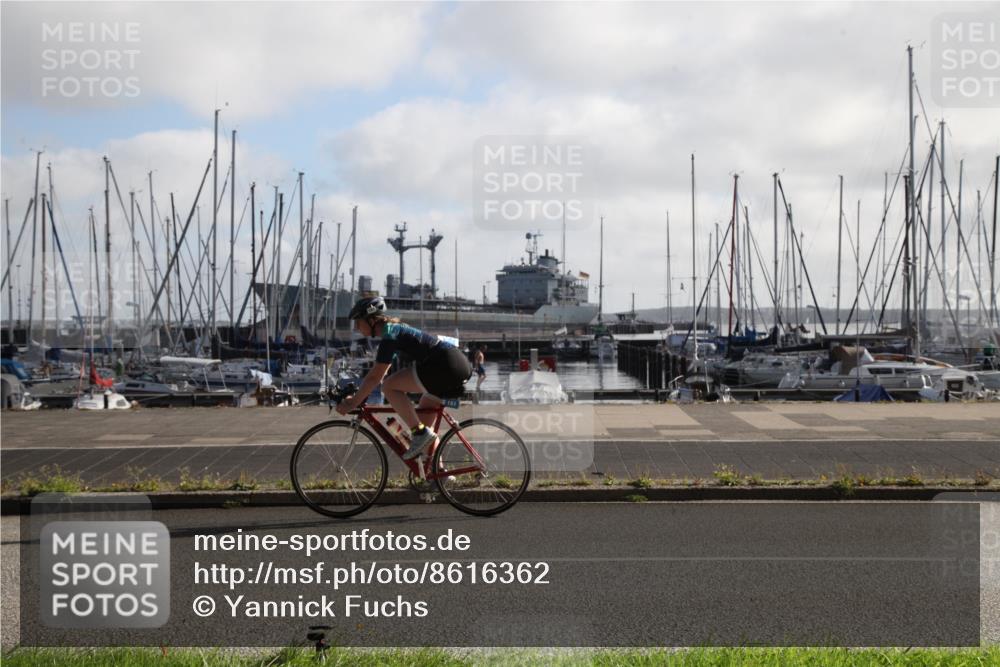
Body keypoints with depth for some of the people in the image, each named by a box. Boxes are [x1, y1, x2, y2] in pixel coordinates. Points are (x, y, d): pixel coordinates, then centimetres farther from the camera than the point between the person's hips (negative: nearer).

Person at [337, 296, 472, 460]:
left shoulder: (389, 335, -9)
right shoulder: (395, 329, 20)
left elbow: (375, 377, -13)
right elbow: (378, 371, 27)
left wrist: (353, 403, -6)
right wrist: (358, 396, 25)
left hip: (446, 366, -10)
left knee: (389, 386, -9)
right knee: (423, 414, 20)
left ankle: (420, 433, -10)